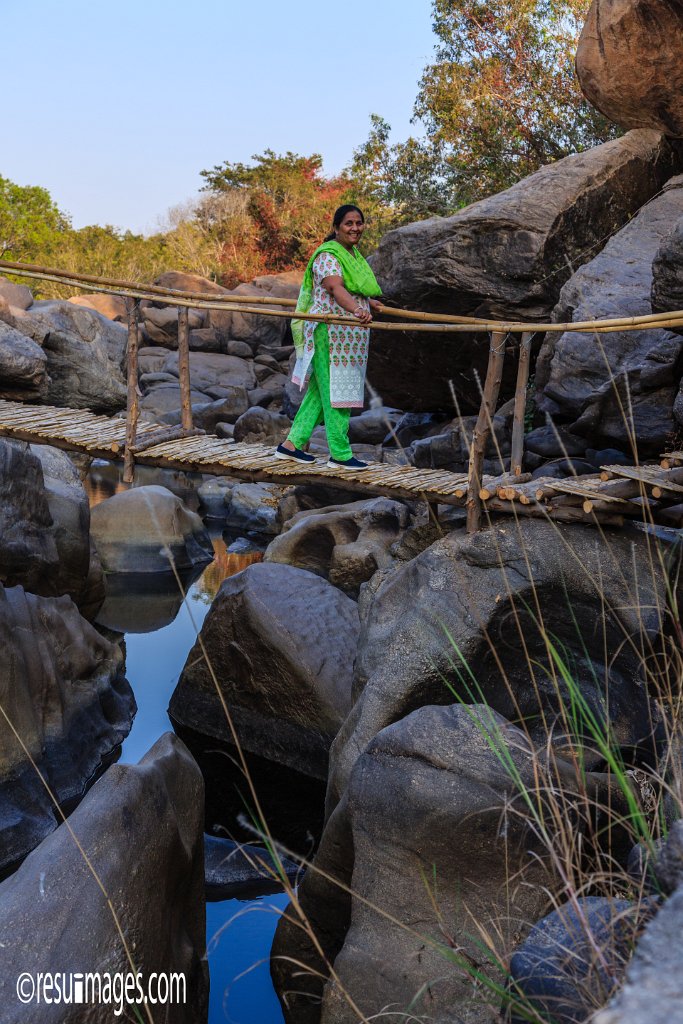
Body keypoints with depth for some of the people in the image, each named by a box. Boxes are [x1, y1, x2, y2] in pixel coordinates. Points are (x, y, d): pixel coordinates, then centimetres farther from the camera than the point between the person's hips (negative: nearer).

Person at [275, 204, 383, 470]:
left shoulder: (354, 254, 17)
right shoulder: (327, 255, -13)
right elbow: (335, 287, -32)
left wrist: (369, 303, 50)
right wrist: (357, 309, -48)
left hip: (349, 335, 10)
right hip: (330, 331, -10)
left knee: (320, 389, 11)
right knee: (336, 391, -5)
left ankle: (292, 443, 18)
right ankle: (340, 454, 2)